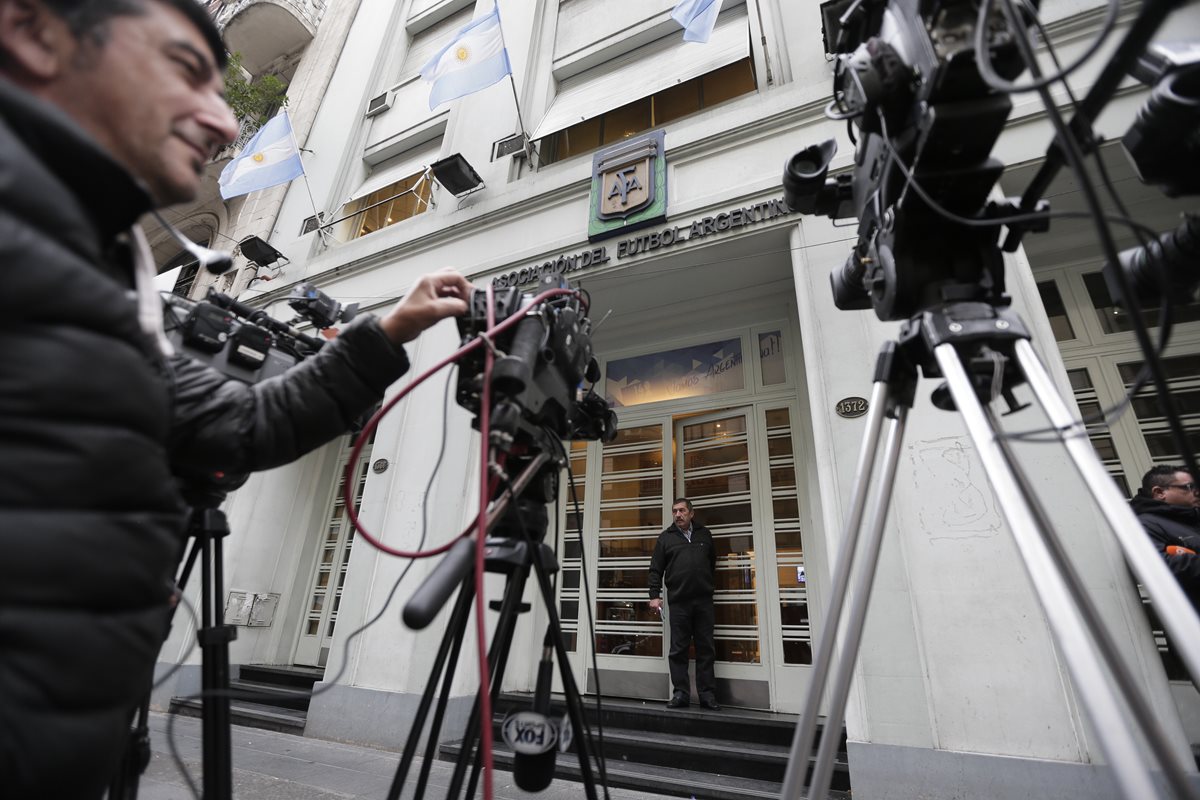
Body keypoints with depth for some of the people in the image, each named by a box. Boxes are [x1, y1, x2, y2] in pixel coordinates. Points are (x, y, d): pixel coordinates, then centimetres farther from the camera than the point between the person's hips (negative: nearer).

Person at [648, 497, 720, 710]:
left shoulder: (704, 534, 14)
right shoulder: (666, 537, 8)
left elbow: (713, 563, 22)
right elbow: (656, 569, 5)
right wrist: (654, 595, -2)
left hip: (704, 601, 2)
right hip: (678, 602, -1)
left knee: (706, 649, 5)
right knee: (678, 650, 2)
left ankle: (707, 694, 13)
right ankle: (681, 693, 10)